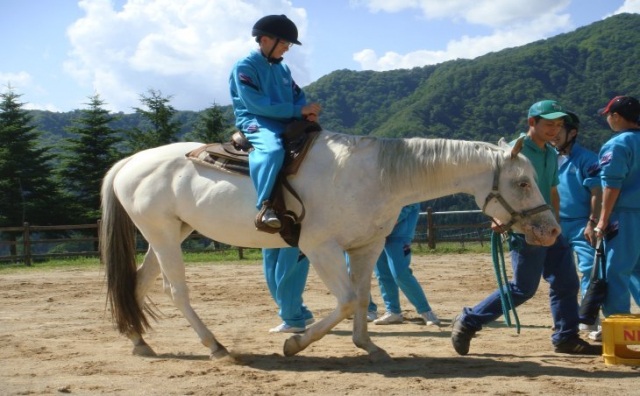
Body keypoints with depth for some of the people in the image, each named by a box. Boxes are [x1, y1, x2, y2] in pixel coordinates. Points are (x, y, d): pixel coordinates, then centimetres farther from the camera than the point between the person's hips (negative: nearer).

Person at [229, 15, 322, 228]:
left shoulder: (283, 69, 16)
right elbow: (257, 105, -17)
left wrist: (308, 112, -9)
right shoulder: (245, 67, -7)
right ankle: (265, 206, -38)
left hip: (286, 123, 8)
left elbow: (298, 96, 18)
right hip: (256, 122, -8)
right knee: (273, 149, -39)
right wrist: (298, 110, -18)